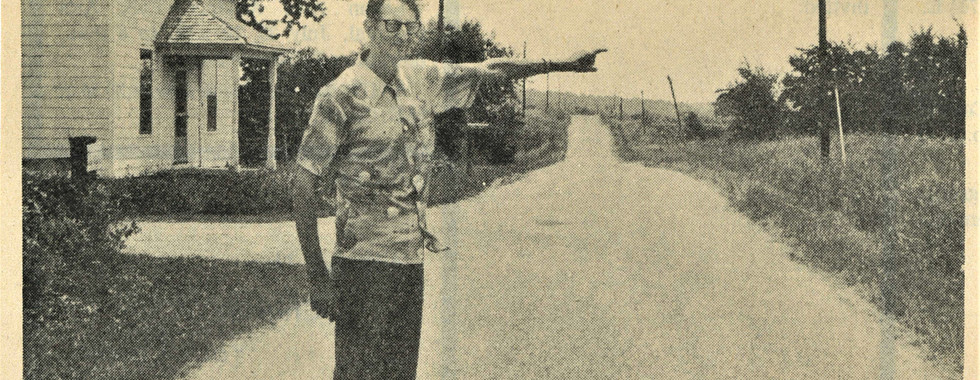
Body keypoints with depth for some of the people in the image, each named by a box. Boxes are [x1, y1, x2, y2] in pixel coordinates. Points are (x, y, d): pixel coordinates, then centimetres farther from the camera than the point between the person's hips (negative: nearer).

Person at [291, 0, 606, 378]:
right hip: (363, 261, -6)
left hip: (412, 259, 7)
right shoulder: (341, 95, -10)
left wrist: (559, 64, 18)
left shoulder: (420, 78, 8)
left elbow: (491, 69, 21)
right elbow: (303, 188, -10)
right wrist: (317, 277, -13)